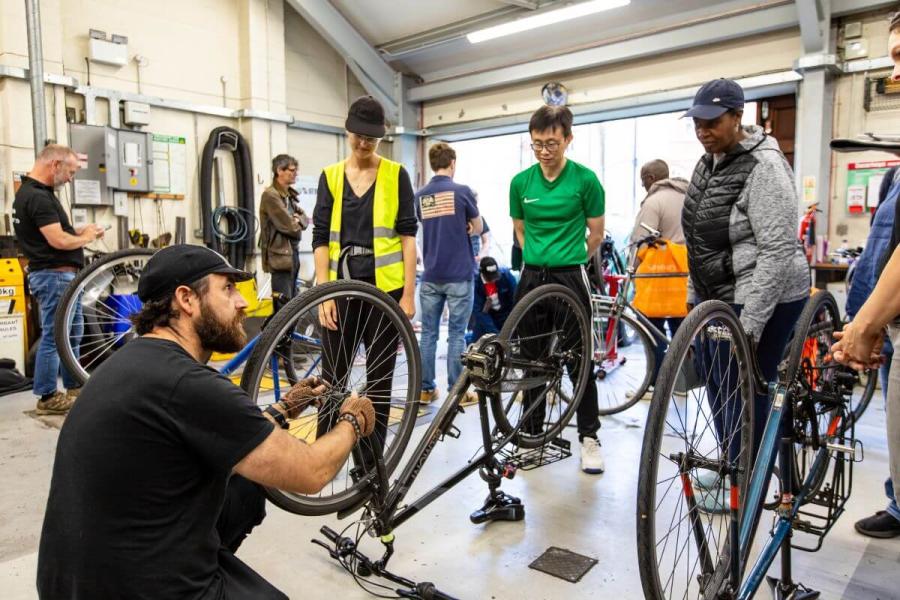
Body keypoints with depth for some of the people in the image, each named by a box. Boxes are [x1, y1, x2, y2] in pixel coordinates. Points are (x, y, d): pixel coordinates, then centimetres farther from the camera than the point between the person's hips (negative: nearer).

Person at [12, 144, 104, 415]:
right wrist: (86, 238, -7)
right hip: (54, 275, -11)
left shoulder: (30, 192, 14)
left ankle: (73, 387, 28)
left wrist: (78, 232, 8)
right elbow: (58, 241, -25)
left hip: (61, 274, 11)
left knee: (72, 332, 18)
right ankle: (48, 397, 8)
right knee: (53, 336, -2)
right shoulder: (38, 197, -19)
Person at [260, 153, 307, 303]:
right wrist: (297, 224, 3)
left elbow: (305, 219, 14)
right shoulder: (270, 195, -13)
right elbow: (289, 226, -18)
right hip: (280, 254, -9)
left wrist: (298, 220, -8)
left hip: (292, 252, 9)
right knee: (283, 303, -9)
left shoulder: (290, 195, 16)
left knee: (292, 301, 14)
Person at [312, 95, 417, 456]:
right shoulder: (330, 176, 7)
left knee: (380, 378, 7)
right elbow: (320, 238, 3)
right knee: (333, 378, 4)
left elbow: (408, 235, 0)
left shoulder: (396, 175, 2)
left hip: (385, 287, -1)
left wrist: (409, 293, -6)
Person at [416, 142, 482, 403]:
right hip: (459, 275, -4)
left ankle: (425, 389, 14)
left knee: (428, 333, 9)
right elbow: (478, 228, 6)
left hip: (430, 275, 4)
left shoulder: (420, 196, 6)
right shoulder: (462, 191, -7)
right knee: (456, 334, 2)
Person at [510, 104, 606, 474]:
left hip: (570, 278, -3)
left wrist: (568, 261, 9)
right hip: (531, 277, 3)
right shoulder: (521, 182, 2)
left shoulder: (585, 179, -7)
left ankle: (589, 436, 16)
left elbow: (596, 233, 2)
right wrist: (541, 259, 11)